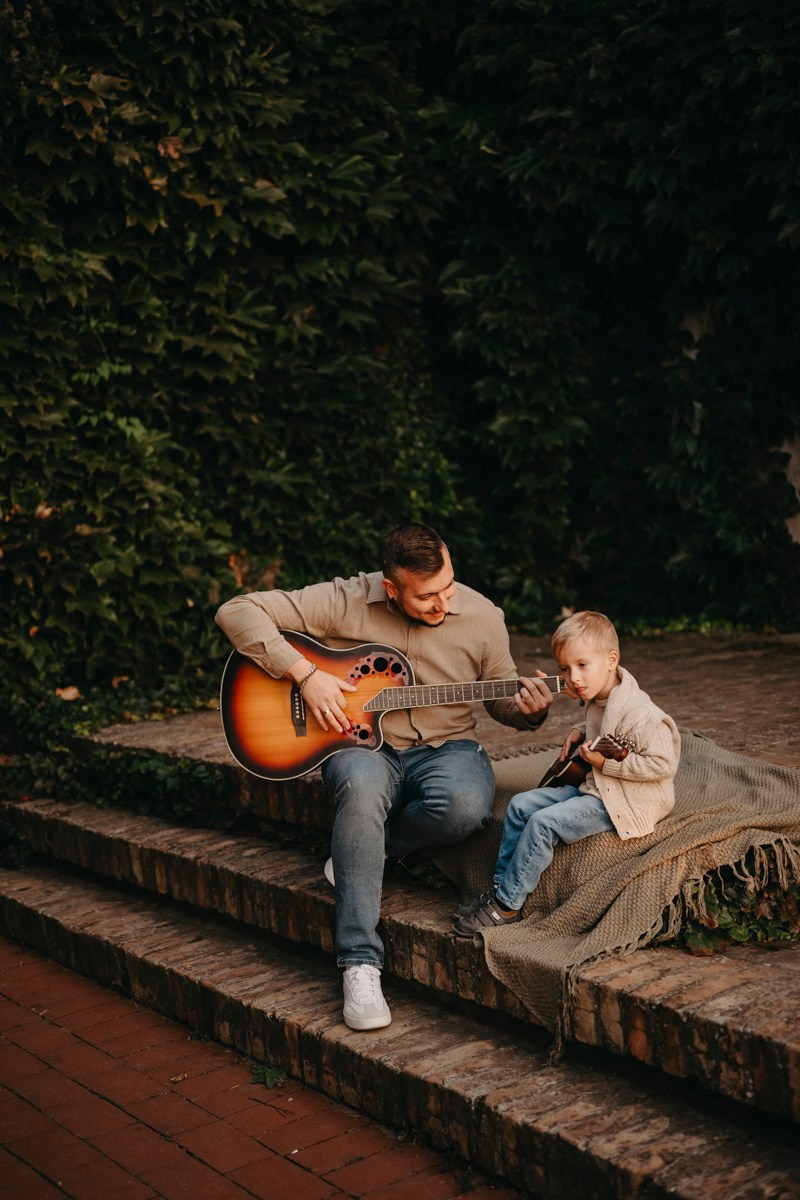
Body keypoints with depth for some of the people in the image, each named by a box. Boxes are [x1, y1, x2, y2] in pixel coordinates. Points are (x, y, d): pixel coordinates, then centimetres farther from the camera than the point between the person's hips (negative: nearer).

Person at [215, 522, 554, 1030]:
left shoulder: (482, 616, -3)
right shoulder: (345, 601, -10)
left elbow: (501, 695, 10)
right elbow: (237, 611, -12)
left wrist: (526, 708, -14)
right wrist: (304, 673, -21)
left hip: (447, 747, 2)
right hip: (363, 745, -1)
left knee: (465, 806, -36)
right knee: (362, 784, -40)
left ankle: (357, 850, -5)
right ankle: (360, 965, -35)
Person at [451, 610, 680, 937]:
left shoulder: (638, 713, -24)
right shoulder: (598, 700, 6)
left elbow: (663, 763, -26)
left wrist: (605, 762, -28)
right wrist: (579, 732, 6)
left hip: (625, 803, -10)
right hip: (593, 787, 10)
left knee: (544, 822, -21)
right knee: (520, 805, 3)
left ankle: (506, 905, -9)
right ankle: (500, 885, 11)